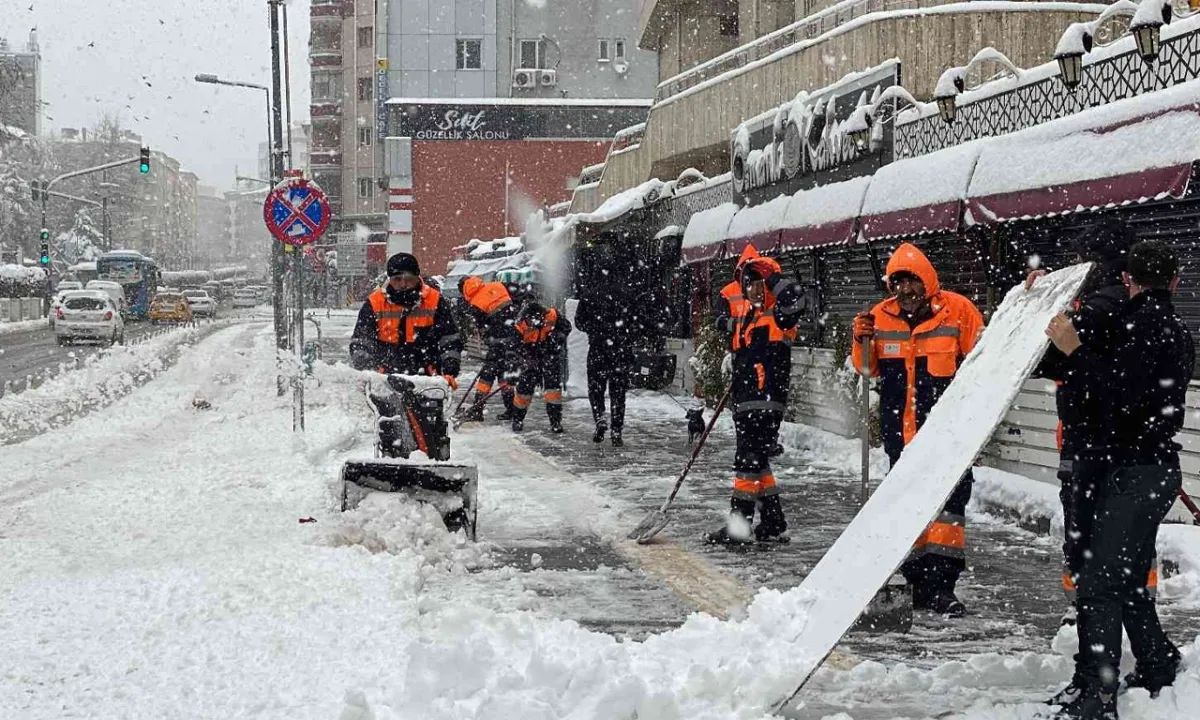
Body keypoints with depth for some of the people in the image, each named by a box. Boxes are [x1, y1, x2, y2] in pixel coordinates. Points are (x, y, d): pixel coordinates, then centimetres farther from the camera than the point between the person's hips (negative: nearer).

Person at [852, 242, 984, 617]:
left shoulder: (957, 310, -6)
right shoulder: (882, 316, 5)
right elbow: (868, 368, 12)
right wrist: (862, 340, -7)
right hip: (900, 429, 4)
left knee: (948, 498, -7)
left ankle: (942, 582, -5)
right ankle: (919, 581, 20)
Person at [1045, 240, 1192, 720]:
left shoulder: (1144, 322, -13)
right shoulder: (1177, 330, 16)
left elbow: (1122, 393, -21)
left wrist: (1075, 349, -17)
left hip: (1135, 472, -10)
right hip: (1158, 468, 10)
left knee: (1098, 583, -12)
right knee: (1128, 582, 19)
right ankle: (1159, 671, 28)